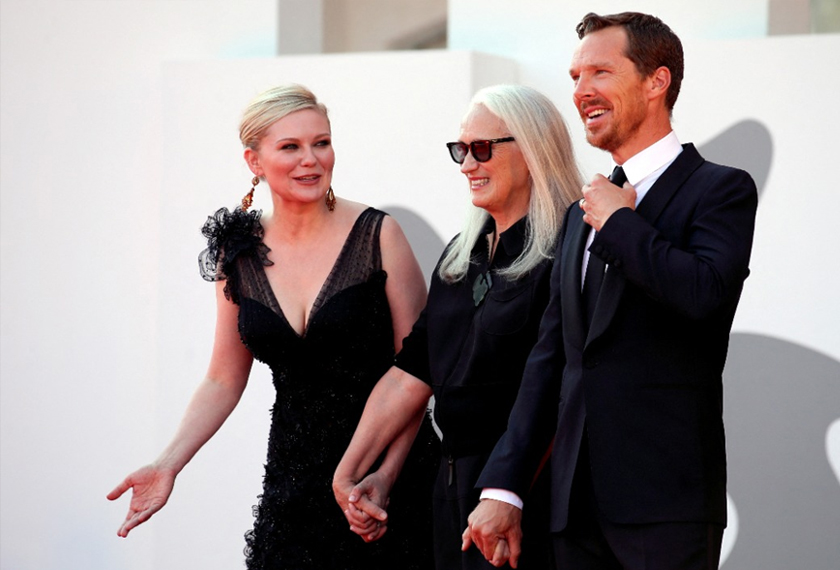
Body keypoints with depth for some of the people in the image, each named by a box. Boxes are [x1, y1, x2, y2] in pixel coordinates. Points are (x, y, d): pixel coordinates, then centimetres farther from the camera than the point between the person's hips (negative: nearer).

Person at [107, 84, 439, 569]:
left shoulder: (378, 235, -8)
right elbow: (224, 381, 10)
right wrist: (169, 465, -3)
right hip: (295, 481, 3)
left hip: (392, 469, -3)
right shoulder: (239, 255, 3)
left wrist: (387, 475, -17)